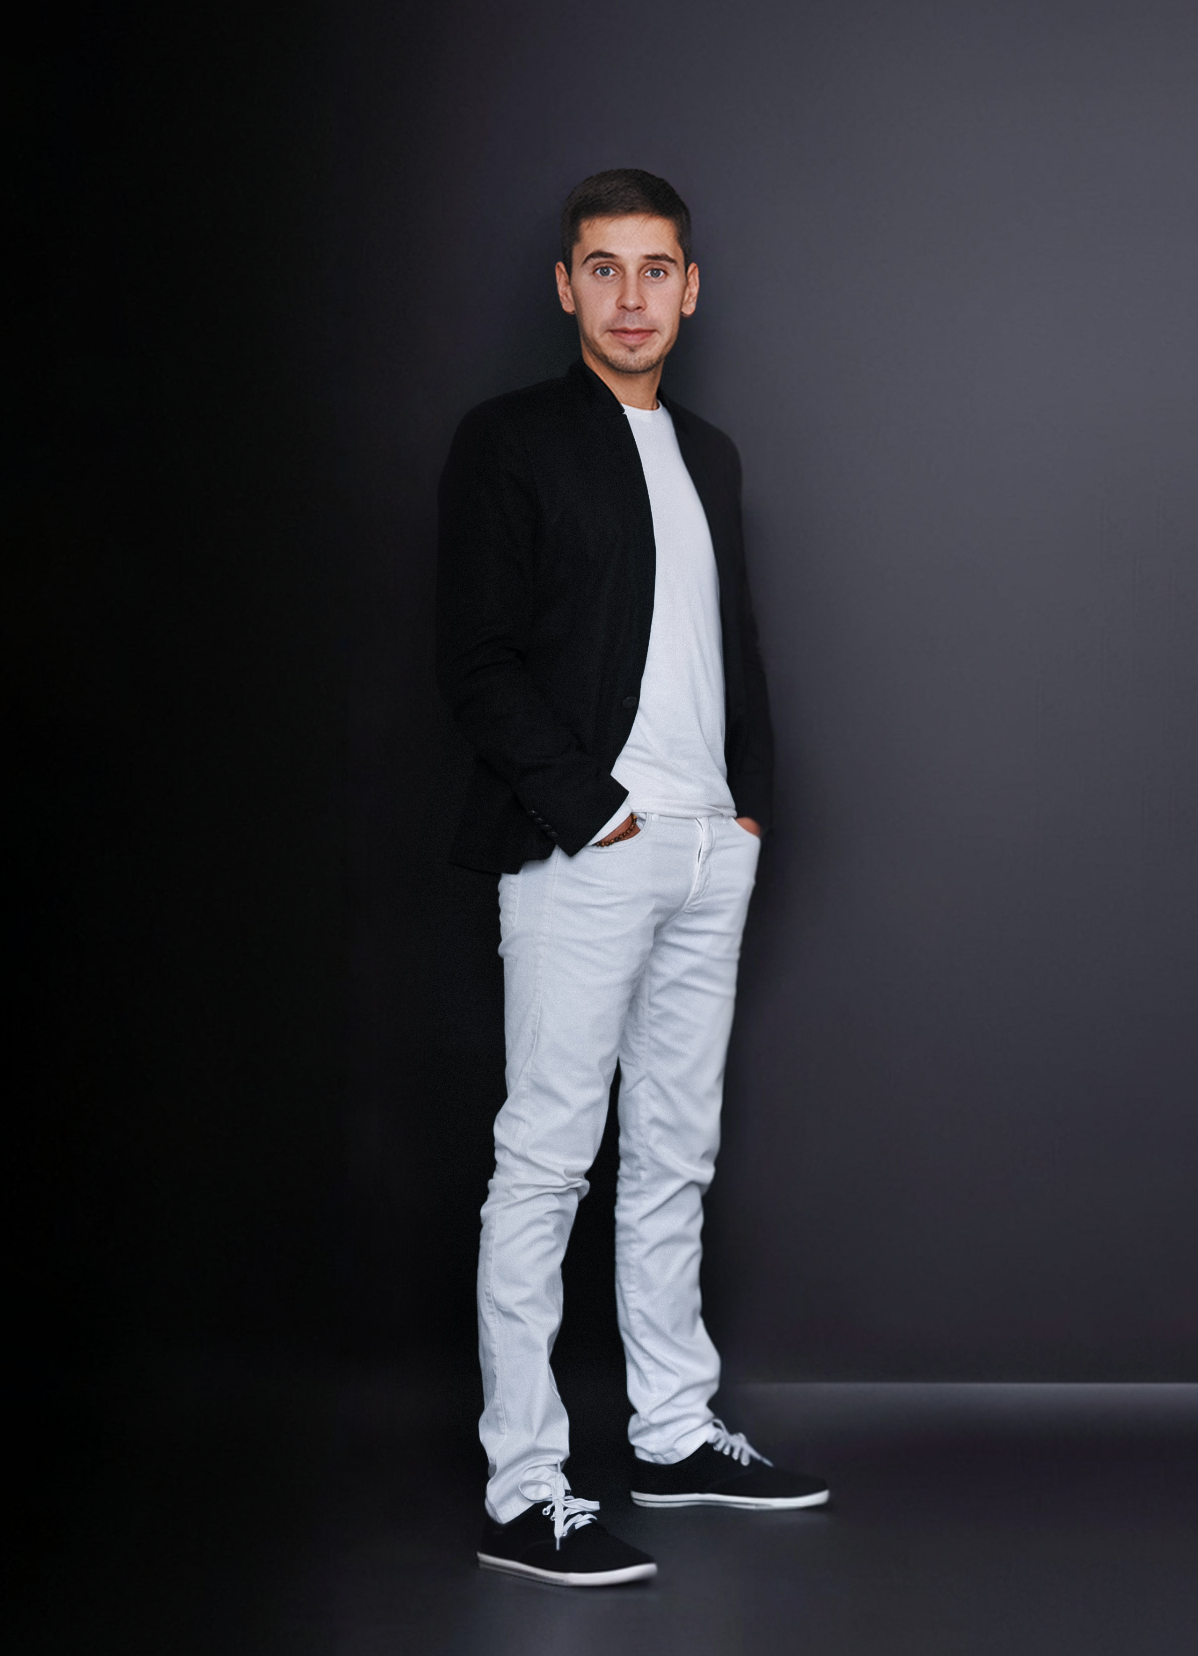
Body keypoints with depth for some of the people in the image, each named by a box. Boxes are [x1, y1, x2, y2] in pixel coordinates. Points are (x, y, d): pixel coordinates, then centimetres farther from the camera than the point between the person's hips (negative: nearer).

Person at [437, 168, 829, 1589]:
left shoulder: (706, 453, 18)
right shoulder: (510, 444, -3)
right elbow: (478, 664, -9)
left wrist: (750, 801, 7)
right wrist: (595, 811, -13)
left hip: (709, 853, 7)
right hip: (582, 852, -7)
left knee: (676, 1155, 13)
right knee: (545, 1164, -6)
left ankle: (676, 1436, 24)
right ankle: (522, 1494, -2)